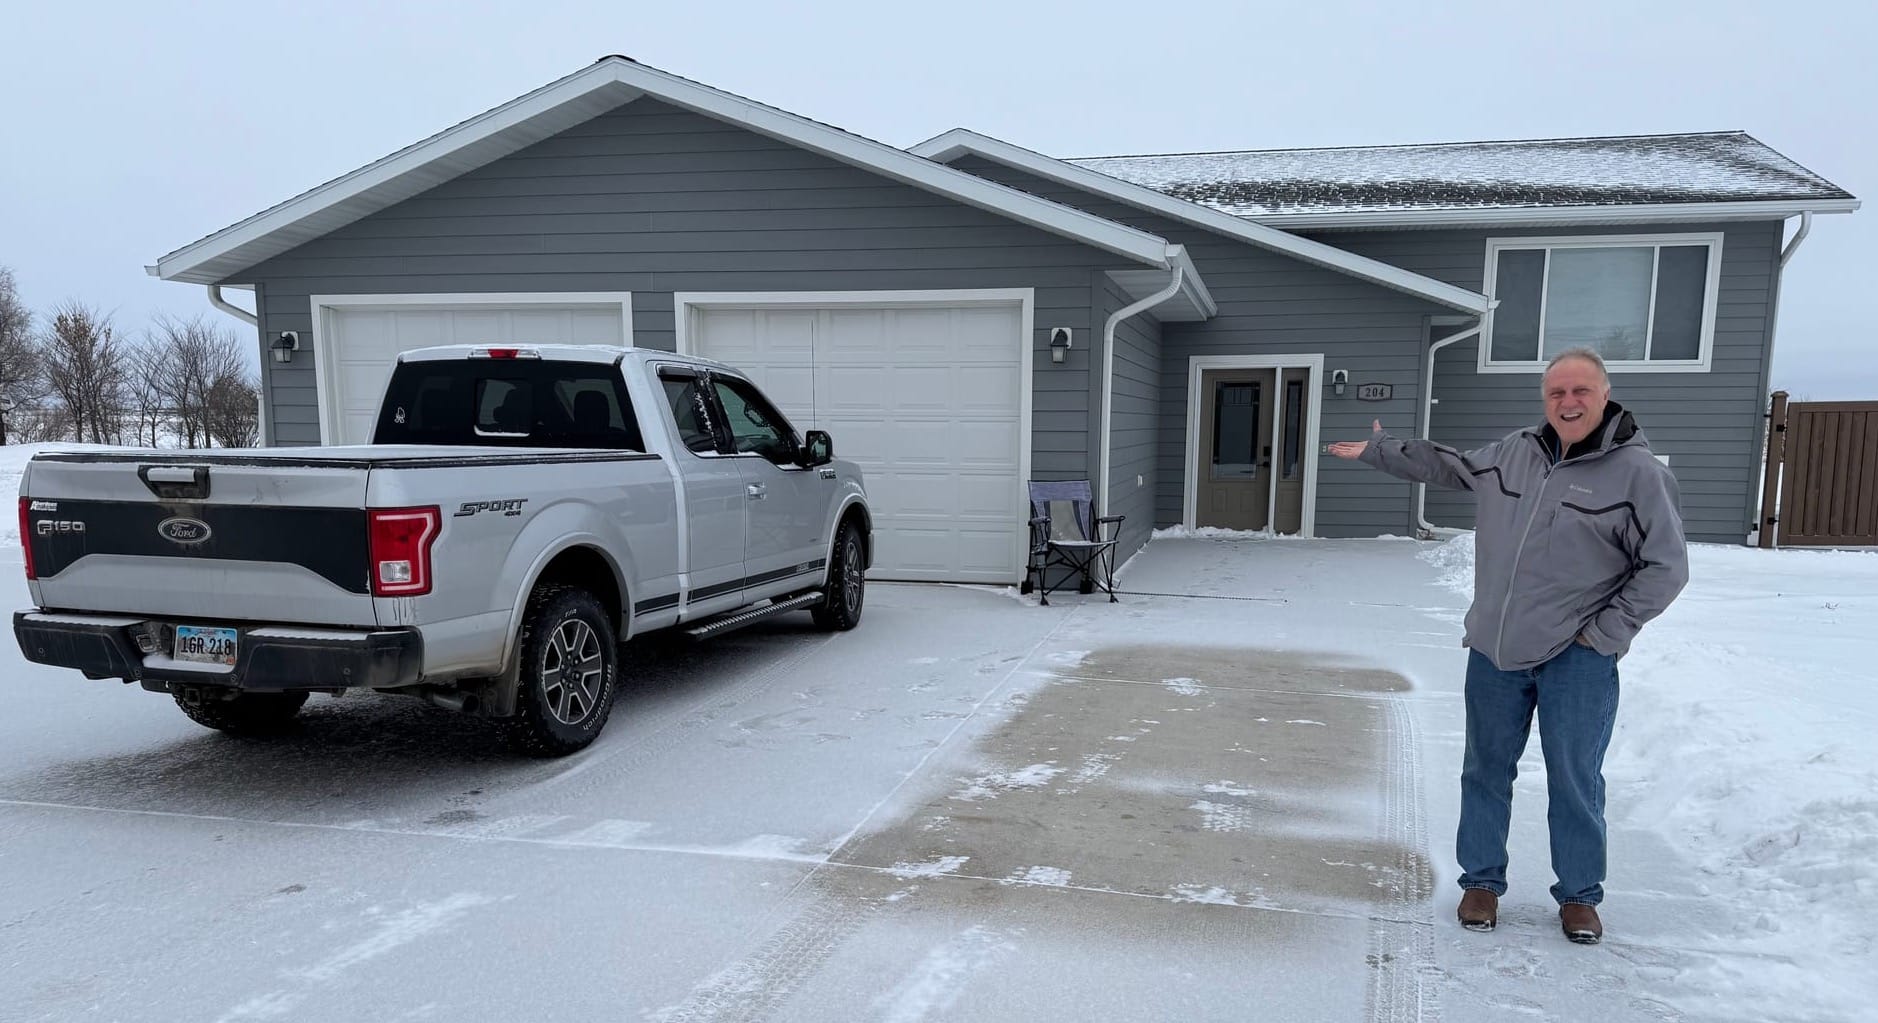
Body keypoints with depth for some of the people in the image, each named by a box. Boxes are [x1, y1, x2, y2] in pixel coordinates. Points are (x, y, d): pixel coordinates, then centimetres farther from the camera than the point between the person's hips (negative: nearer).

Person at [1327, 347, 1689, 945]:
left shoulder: (1636, 472, -9)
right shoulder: (1512, 453, 5)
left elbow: (1666, 566, -6)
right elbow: (1445, 466, 24)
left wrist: (1608, 632, -8)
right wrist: (1379, 450, 27)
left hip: (1575, 658, -4)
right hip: (1495, 650, 4)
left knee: (1574, 780, 4)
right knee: (1486, 769, 12)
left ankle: (1579, 895, 25)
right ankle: (1482, 880, 28)